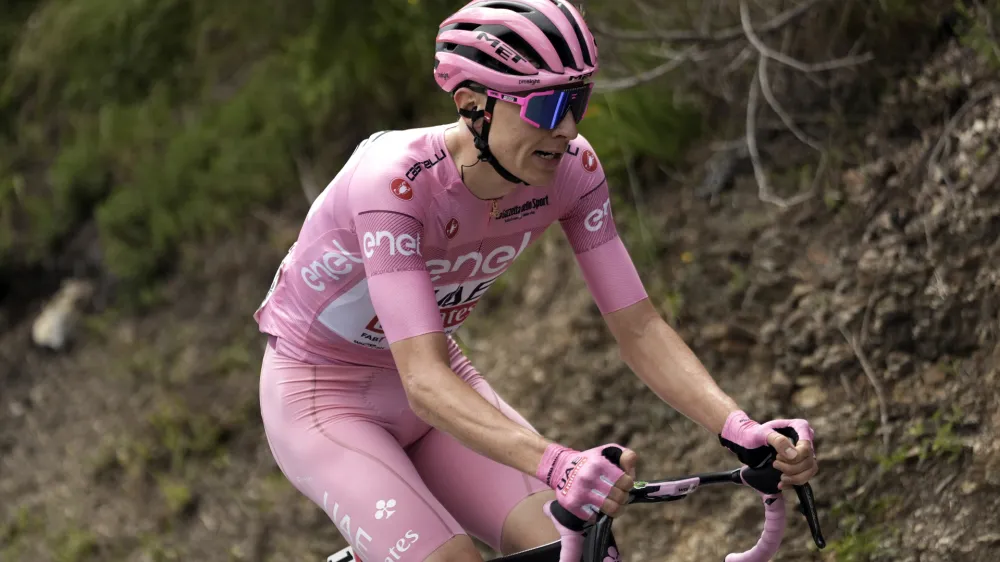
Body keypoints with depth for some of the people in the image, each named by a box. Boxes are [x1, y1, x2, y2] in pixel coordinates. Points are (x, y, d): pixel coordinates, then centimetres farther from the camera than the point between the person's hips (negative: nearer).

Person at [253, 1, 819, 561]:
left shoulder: (572, 168, -18)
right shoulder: (395, 180, -34)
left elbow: (638, 327, -14)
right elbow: (424, 380, -41)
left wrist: (739, 428, -31)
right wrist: (557, 464, -56)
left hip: (441, 390, 5)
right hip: (323, 399, -5)